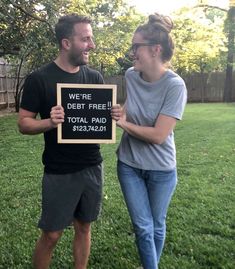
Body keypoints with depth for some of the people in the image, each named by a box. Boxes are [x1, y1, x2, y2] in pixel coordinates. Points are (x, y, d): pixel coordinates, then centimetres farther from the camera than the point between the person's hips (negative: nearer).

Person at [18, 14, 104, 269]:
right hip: (59, 172, -4)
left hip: (92, 167, 4)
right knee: (51, 234, 6)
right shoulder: (39, 79, -9)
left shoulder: (95, 77, 4)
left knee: (84, 227, 16)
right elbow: (23, 123, -7)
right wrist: (49, 122, -27)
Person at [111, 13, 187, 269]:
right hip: (129, 164, 3)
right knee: (143, 227, 9)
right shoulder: (130, 75, -6)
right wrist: (121, 112, -9)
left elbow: (158, 135, -23)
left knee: (157, 226, 18)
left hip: (161, 169, -3)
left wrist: (123, 123, -15)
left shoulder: (174, 85, -22)